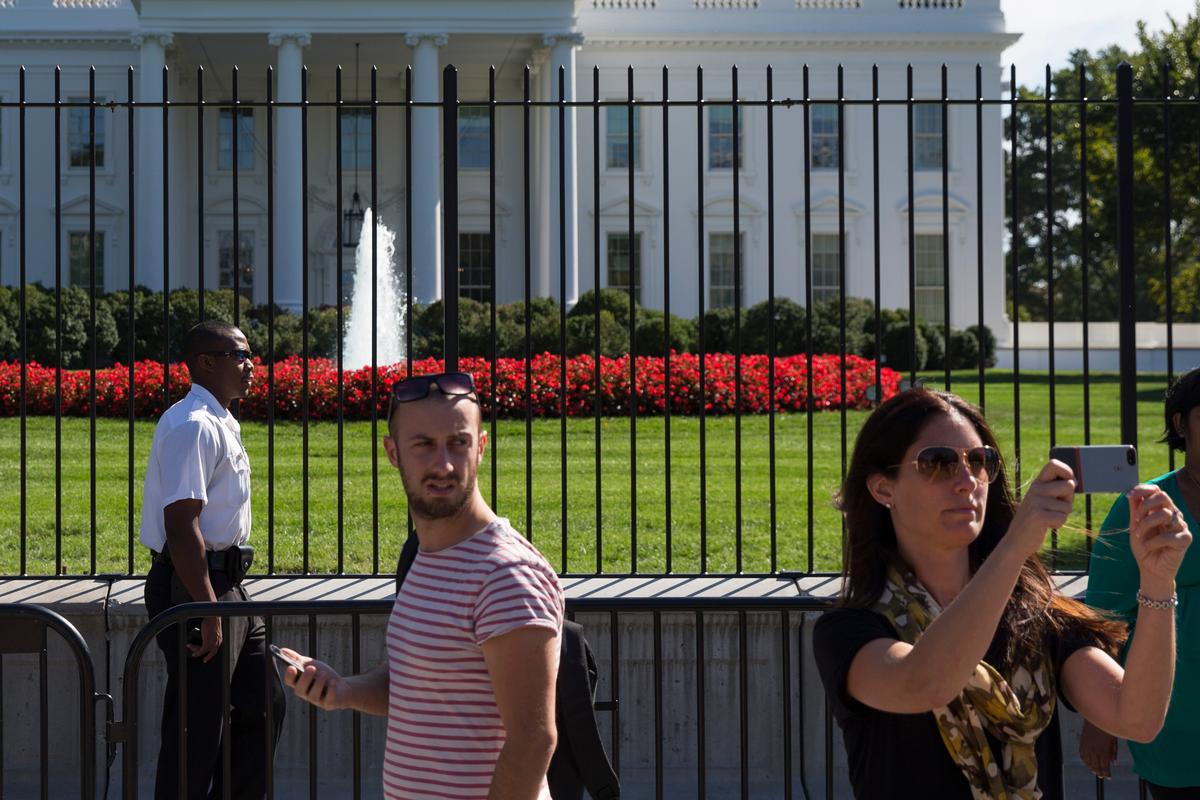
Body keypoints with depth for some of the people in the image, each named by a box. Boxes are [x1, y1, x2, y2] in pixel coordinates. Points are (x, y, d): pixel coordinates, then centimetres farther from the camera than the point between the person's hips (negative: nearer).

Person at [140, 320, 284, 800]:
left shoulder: (220, 424, 14)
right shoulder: (193, 426, -18)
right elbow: (182, 526, -24)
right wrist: (208, 612, -24)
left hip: (223, 584, 10)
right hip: (194, 586, -10)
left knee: (263, 704, 14)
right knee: (196, 729, -2)